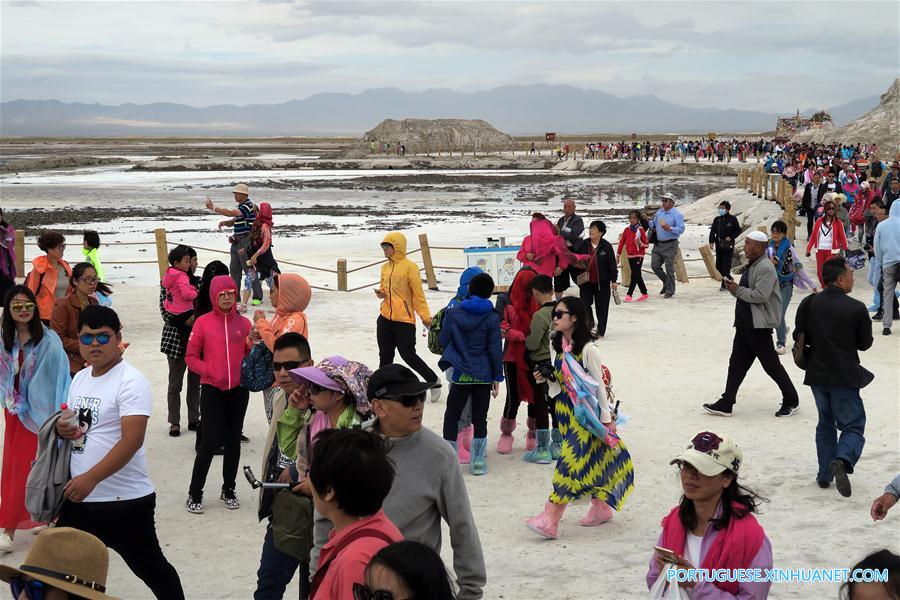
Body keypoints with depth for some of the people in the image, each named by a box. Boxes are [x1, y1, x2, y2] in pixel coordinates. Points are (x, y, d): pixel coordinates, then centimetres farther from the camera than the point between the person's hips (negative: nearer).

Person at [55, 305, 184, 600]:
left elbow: (132, 440, -24)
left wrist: (90, 478, -29)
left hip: (124, 501, -8)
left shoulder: (131, 382, -15)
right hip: (78, 497, 8)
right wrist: (62, 427, -1)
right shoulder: (80, 378, 11)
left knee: (151, 569, 5)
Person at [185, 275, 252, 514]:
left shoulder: (244, 323, 6)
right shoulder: (203, 322, -1)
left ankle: (228, 490, 22)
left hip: (238, 389, 3)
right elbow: (190, 356, 0)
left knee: (233, 440, 9)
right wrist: (209, 372, -13)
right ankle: (195, 493, 5)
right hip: (212, 390, -3)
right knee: (210, 441, -7)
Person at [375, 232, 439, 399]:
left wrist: (425, 316, -14)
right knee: (385, 356, 11)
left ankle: (434, 381, 17)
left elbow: (418, 294, -10)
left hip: (404, 320, -7)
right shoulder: (385, 267, 10)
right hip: (385, 319, 7)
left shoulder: (409, 266, -10)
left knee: (408, 356, -1)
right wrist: (381, 293, 0)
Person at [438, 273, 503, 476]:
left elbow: (443, 341, -2)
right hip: (484, 375, 1)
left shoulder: (453, 313, -8)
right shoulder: (492, 318, -8)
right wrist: (497, 377, 3)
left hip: (460, 373, 0)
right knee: (480, 418, 11)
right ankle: (478, 462, 13)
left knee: (452, 416, 13)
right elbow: (495, 349, -5)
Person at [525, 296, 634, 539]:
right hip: (565, 409, 7)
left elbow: (599, 384, -11)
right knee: (592, 461, 16)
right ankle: (601, 507, 29)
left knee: (573, 461, -9)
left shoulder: (588, 349, -15)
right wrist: (548, 377, -4)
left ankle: (550, 520, -12)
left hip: (585, 412, -7)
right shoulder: (560, 346, 7)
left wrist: (606, 418, -9)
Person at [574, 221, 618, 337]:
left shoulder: (606, 246, -7)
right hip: (585, 282, 3)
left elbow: (612, 264, -5)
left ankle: (600, 331, 15)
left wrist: (613, 280, -6)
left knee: (602, 307, 5)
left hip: (602, 283, -3)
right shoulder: (582, 244, 0)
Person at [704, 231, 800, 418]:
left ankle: (791, 401, 15)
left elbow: (760, 296, -26)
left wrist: (738, 290, -15)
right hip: (745, 323, 10)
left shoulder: (765, 268, -17)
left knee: (771, 364, 0)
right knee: (737, 363, 9)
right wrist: (734, 287, 3)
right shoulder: (752, 265, 15)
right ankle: (726, 404, 12)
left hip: (759, 325, -10)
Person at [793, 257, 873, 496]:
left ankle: (825, 474, 20)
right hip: (845, 376, -4)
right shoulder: (856, 308, -14)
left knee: (825, 424, 20)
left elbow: (799, 337, 2)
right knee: (853, 425, 5)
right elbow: (865, 343, -4)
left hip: (817, 374, 4)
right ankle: (843, 460, -22)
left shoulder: (808, 304, -5)